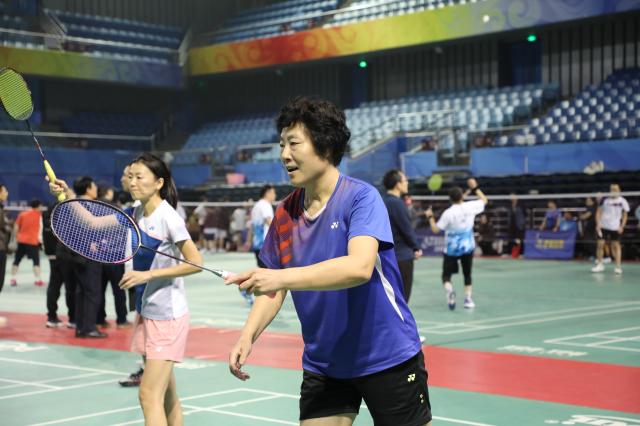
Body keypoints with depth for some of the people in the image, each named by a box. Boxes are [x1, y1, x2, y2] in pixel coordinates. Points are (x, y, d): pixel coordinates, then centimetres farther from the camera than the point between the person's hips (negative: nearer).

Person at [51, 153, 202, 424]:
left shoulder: (168, 218, -17)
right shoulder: (136, 213, 6)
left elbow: (195, 263, -19)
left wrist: (147, 274, -21)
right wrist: (69, 196, 0)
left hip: (168, 316, -8)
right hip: (146, 312, 8)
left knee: (149, 395, -12)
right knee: (166, 395, 14)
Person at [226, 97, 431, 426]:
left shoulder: (361, 197, -15)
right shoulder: (284, 214, 1)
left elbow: (359, 267, -31)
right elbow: (274, 287, 8)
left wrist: (282, 277, -39)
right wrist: (248, 335, -9)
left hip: (388, 358, -4)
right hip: (323, 366, 5)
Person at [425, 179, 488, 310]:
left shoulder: (448, 213, -15)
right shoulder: (470, 207, -8)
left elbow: (435, 229, -10)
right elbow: (484, 201, 10)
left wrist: (430, 217, 4)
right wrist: (475, 188, 17)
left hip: (451, 249, -2)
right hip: (467, 247, 2)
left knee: (446, 275, 3)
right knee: (467, 274, 17)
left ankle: (449, 291, -27)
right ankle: (468, 298, 14)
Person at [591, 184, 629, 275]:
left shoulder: (622, 201, -1)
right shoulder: (605, 200, -3)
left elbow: (625, 215, 6)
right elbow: (599, 212, 1)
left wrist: (622, 226, -4)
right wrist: (598, 224, -8)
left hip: (615, 227, 0)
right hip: (603, 226, 0)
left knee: (616, 245, 0)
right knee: (600, 244, -3)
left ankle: (618, 266, 3)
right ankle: (600, 264, 10)